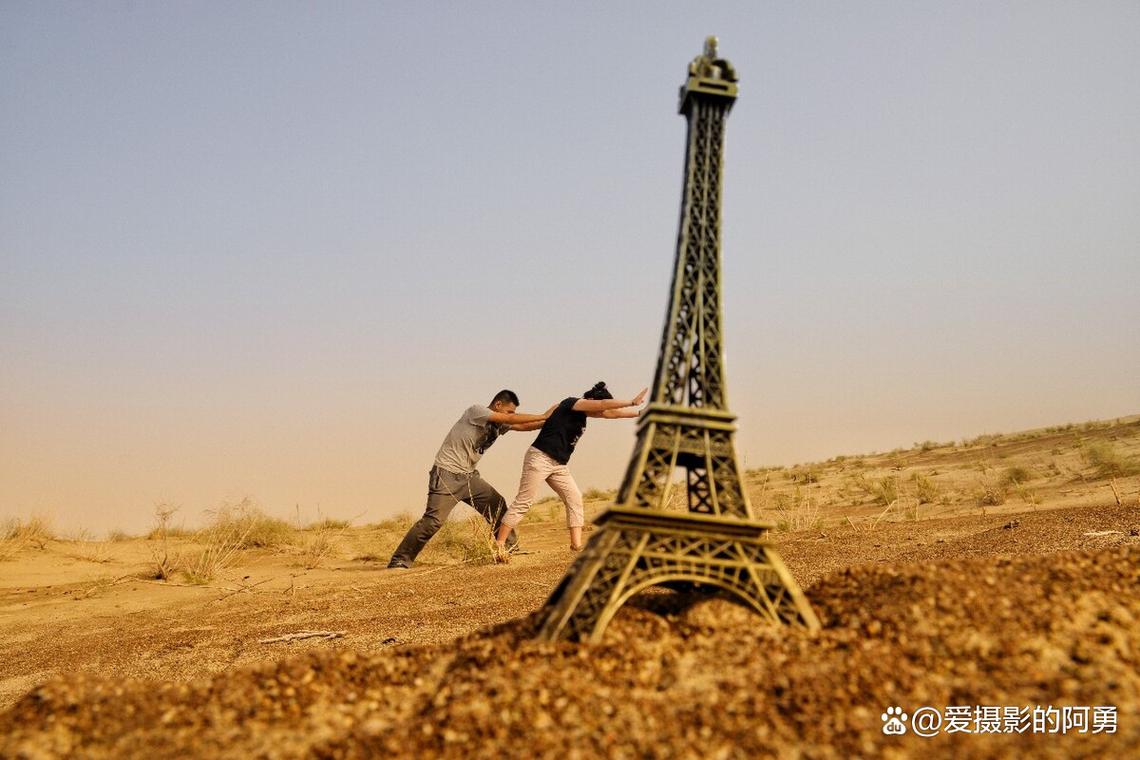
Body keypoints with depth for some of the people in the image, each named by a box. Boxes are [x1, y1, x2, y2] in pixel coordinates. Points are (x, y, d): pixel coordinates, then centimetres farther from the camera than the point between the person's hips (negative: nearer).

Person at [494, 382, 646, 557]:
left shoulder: (584, 411, 12)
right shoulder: (572, 403, -11)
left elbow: (612, 413, 16)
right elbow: (603, 405, -21)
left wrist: (641, 412, 13)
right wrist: (632, 402, -19)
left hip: (559, 465, 9)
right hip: (540, 458, -9)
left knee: (574, 498, 2)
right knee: (523, 502, -11)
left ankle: (576, 544, 1)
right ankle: (499, 544, -10)